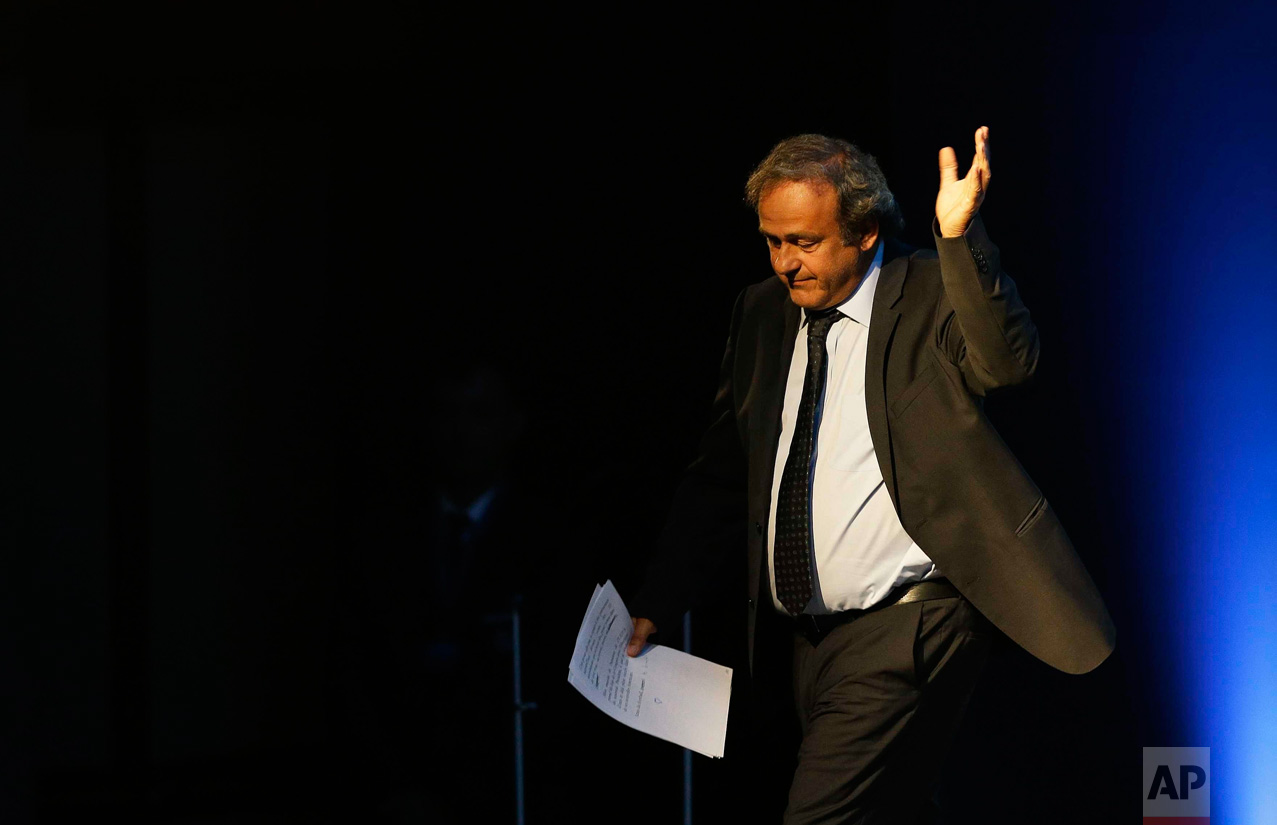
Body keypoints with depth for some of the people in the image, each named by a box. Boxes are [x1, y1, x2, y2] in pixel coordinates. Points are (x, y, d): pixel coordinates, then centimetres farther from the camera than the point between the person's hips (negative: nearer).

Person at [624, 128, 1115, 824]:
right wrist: (656, 608, 12)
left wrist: (959, 236, -39)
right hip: (808, 636, 7)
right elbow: (718, 479, 18)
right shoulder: (761, 313, 11)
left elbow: (1007, 362, -29)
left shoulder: (930, 298, -7)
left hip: (902, 631, -7)